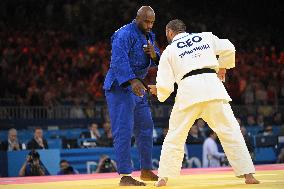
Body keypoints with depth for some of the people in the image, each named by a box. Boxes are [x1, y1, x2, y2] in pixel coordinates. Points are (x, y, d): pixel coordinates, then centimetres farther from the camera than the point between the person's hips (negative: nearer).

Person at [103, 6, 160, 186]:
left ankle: (146, 171, 27)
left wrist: (154, 55, -11)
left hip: (137, 86, 9)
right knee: (124, 130, -12)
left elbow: (158, 61, 13)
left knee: (145, 127, 15)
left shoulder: (149, 36, 12)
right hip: (119, 86, -9)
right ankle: (125, 176, -12)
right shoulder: (125, 34, -17)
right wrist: (133, 81, -41)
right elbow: (119, 60, -29)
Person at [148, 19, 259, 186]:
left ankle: (164, 177, 9)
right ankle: (248, 174, -4)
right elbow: (228, 49, 7)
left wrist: (158, 91, 30)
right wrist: (222, 69, 22)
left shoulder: (169, 52, 14)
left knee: (175, 135, 11)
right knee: (230, 131, 3)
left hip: (188, 90, -1)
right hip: (212, 86, 1)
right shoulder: (206, 37, 19)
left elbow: (165, 85, 8)